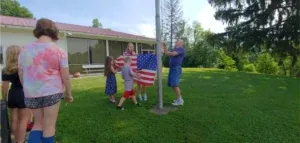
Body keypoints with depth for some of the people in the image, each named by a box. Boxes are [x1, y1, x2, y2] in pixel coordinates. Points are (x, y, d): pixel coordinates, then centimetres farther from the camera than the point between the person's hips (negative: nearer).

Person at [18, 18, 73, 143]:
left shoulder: (25, 50, 4)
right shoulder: (59, 51, -10)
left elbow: (21, 75, 12)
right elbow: (66, 77, -9)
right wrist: (69, 94, 3)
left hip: (31, 94, 5)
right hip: (52, 92, -4)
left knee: (39, 123, 22)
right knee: (49, 125, 10)